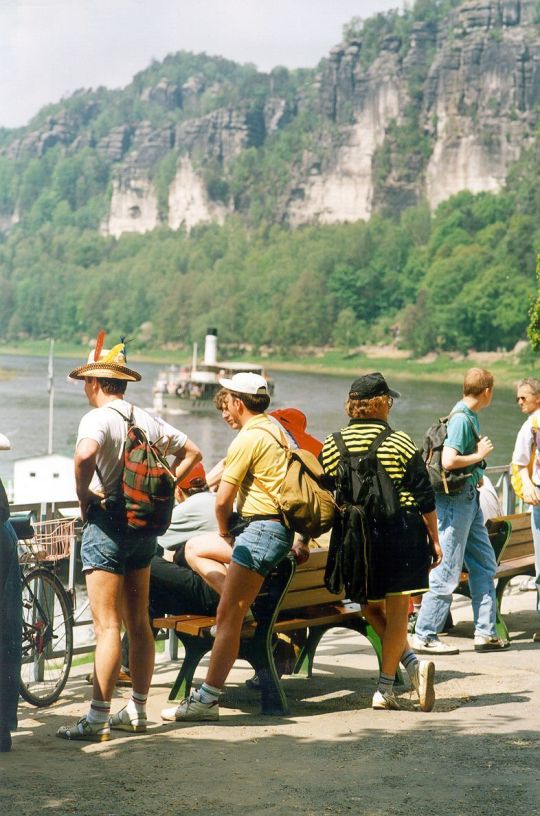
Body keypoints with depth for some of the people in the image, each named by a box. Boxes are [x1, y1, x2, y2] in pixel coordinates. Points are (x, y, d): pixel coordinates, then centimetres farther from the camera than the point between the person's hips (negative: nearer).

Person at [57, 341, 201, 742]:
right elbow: (192, 452, 18)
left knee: (108, 626, -8)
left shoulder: (98, 418, -13)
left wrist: (84, 499, -18)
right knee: (139, 622, 13)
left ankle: (98, 719, -7)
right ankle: (138, 710, 20)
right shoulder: (148, 419, 9)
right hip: (145, 524, 7)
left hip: (107, 523, -7)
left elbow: (85, 455, -34)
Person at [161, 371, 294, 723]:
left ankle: (207, 699, -11)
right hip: (277, 526, 10)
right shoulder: (275, 429, 16)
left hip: (262, 529, -10)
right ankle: (242, 602, 10)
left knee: (228, 614, -10)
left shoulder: (249, 438, -14)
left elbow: (223, 500, -14)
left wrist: (225, 533, 6)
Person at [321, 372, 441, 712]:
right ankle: (385, 688, -2)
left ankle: (412, 662, 3)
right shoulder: (399, 442, -4)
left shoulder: (331, 446, 2)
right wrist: (434, 539, 6)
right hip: (401, 531, -2)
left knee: (370, 608, 17)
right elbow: (425, 496, -3)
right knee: (396, 609, 1)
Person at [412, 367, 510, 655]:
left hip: (469, 499, 10)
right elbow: (449, 461, -27)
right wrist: (480, 455, -14)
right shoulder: (461, 418, -17)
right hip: (456, 499, -10)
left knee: (484, 565, 12)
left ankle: (485, 632, 17)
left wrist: (476, 474, 11)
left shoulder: (469, 416, 12)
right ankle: (424, 636, 0)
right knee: (447, 570, -6)